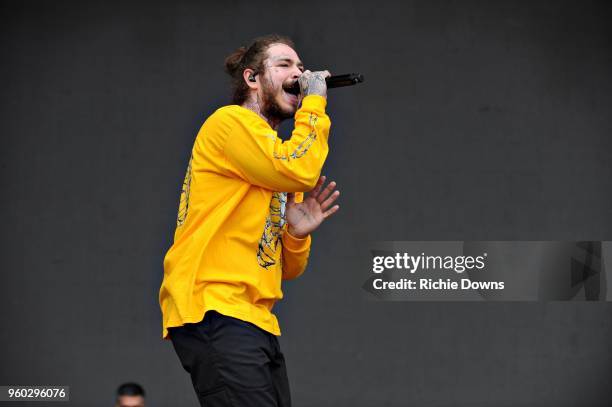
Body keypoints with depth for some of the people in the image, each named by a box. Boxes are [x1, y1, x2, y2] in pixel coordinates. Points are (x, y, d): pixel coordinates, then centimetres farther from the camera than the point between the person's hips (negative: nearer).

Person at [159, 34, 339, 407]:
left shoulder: (278, 158, 25)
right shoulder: (231, 121, 0)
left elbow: (287, 270, 24)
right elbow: (300, 172, -17)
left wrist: (297, 233, 2)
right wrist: (315, 102, -2)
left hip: (255, 322, 10)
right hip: (215, 314, -10)